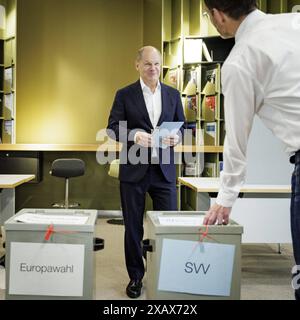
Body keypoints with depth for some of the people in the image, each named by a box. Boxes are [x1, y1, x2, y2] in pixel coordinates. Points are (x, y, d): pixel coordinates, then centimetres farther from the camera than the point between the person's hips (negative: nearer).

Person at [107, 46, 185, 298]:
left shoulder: (173, 94, 11)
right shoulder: (125, 95, 3)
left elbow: (181, 126, 13)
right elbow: (113, 127, -2)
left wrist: (176, 137, -10)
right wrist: (134, 135, -20)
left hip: (164, 169, 2)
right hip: (134, 169, -1)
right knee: (133, 227, 7)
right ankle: (136, 276, 21)